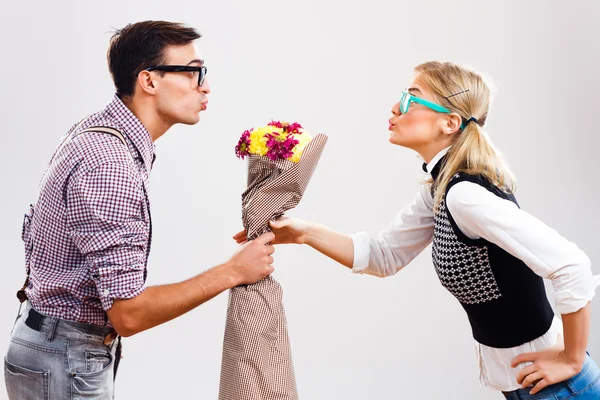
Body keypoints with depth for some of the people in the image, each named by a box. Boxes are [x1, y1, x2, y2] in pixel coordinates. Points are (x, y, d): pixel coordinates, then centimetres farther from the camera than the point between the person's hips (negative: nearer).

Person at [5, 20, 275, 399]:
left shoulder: (96, 131, 4)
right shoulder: (110, 166, -27)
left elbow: (34, 227, 16)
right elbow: (128, 314, -28)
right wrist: (232, 272, -21)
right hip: (66, 363, -10)